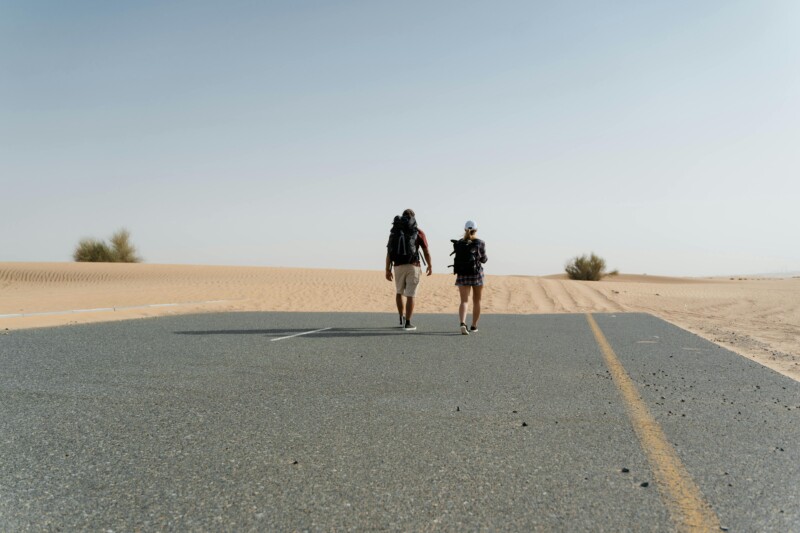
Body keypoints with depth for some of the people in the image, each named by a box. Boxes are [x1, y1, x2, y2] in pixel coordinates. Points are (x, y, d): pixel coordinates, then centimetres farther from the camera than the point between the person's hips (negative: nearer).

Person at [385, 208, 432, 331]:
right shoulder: (419, 232, -2)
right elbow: (426, 252, 2)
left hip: (398, 267, 3)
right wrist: (430, 266, 17)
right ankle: (408, 323, -2)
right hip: (413, 267, -3)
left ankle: (402, 319, 24)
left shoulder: (394, 232, 6)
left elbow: (389, 253, 0)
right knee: (410, 295, 1)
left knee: (399, 292, 23)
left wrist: (388, 270, 2)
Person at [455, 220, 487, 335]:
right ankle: (474, 326, 22)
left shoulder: (459, 243, 0)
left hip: (462, 274, 1)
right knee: (476, 301, 15)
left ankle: (462, 323, -25)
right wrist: (486, 256, 21)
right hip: (477, 273, -1)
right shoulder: (480, 243, -6)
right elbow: (483, 259, 1)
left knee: (464, 301, -2)